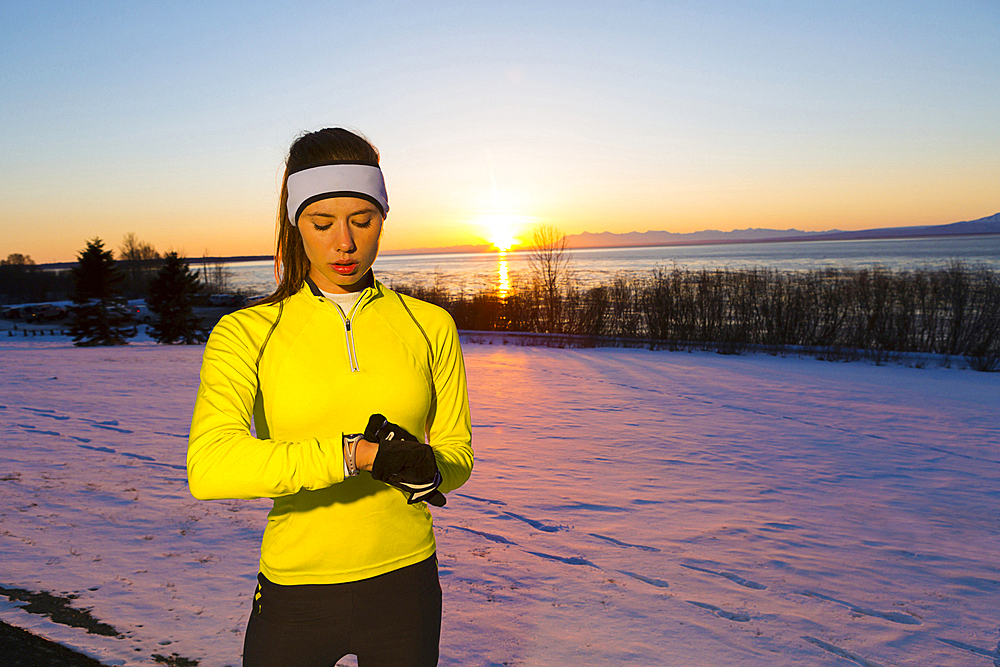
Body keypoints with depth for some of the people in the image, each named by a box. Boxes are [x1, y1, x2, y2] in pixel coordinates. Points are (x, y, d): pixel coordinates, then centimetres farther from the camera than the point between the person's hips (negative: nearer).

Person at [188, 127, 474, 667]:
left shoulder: (429, 325, -3)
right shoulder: (246, 333, -9)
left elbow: (457, 452, 4)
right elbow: (208, 468, -24)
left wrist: (424, 467, -18)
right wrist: (357, 453, -30)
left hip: (405, 587, 2)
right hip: (295, 594, -1)